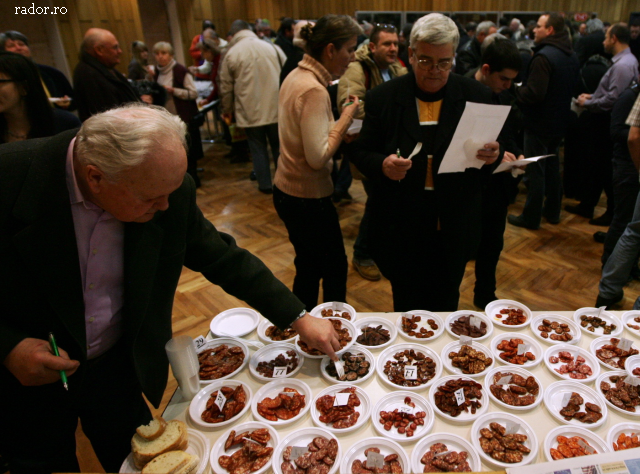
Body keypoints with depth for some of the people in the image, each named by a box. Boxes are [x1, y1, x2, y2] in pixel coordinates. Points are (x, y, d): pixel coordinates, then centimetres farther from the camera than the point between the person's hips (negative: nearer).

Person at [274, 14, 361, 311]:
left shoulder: (296, 76, 7)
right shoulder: (314, 90, -21)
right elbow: (318, 157, -25)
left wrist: (340, 127, 5)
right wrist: (345, 120, -13)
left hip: (286, 190, 9)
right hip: (308, 198, -9)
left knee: (309, 268, 21)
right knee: (335, 267, 9)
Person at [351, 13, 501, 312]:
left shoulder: (475, 95, -1)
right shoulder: (383, 98, -4)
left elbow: (491, 152, 5)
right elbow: (362, 154, -1)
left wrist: (491, 156, -20)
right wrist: (383, 165, -23)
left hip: (453, 232, 1)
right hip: (401, 230, -1)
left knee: (445, 309, 20)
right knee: (407, 311, 16)